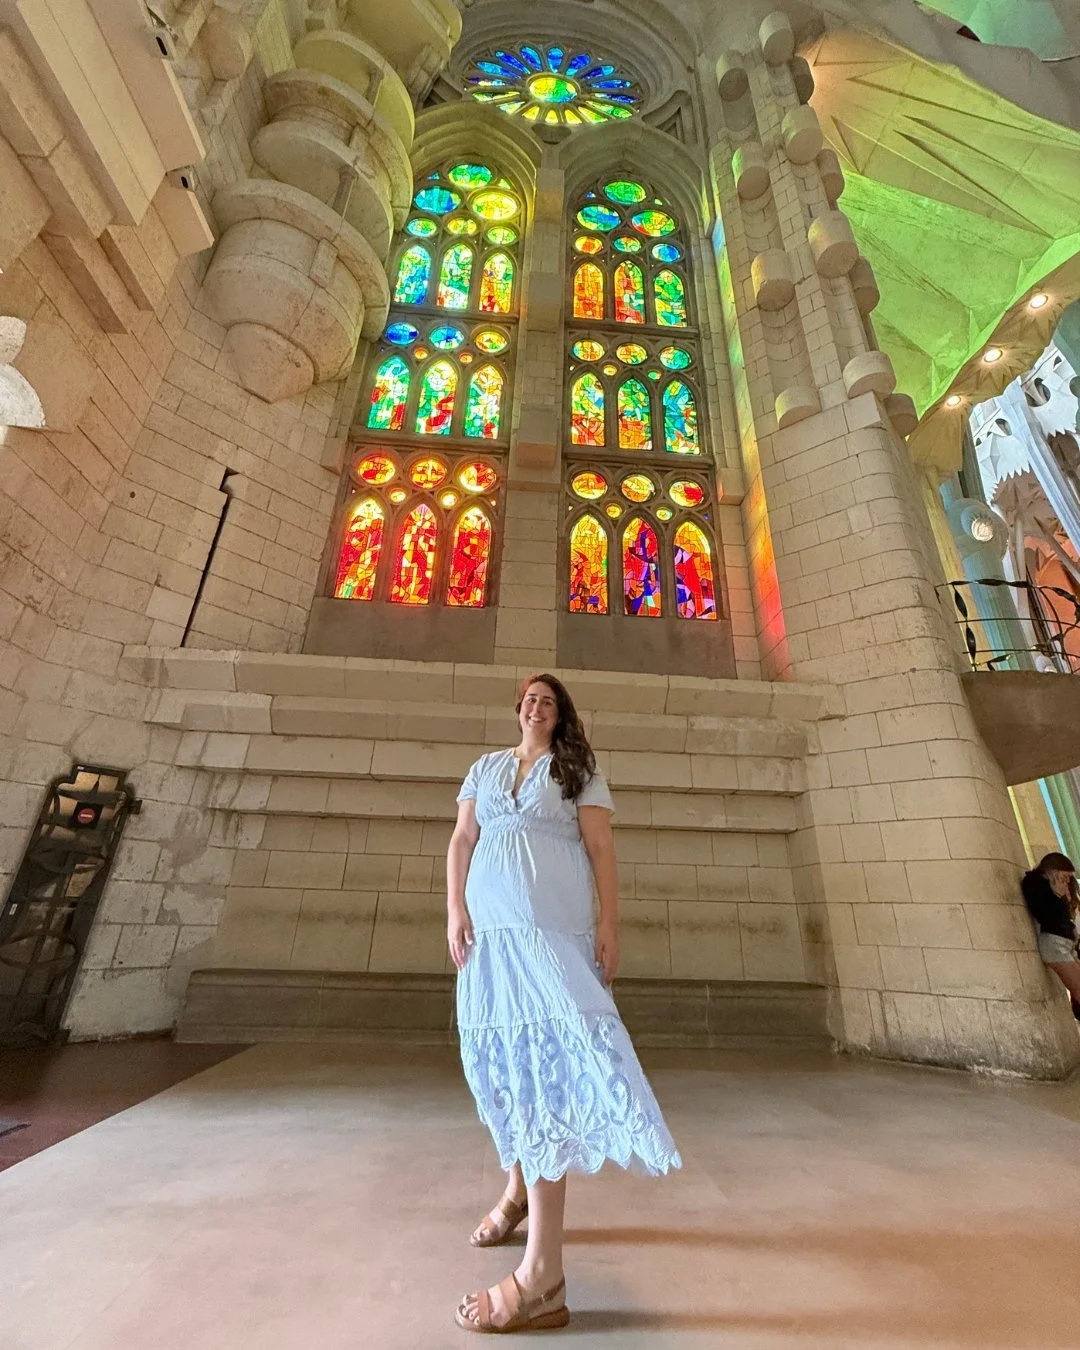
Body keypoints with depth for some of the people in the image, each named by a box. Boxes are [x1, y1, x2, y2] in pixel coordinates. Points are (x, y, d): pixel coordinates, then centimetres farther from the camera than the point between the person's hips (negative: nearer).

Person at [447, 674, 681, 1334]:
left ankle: (543, 1273, -6)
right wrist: (455, 909, 0)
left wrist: (610, 922, -7)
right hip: (489, 928, 4)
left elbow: (602, 850, 1)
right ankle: (519, 1190, 33)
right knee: (501, 1057, 11)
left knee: (543, 1057, -10)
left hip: (555, 928, -4)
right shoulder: (485, 768, 16)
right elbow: (463, 842, 11)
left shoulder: (580, 771, 8)